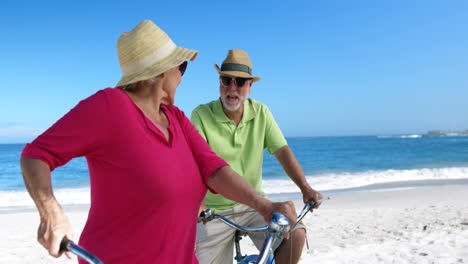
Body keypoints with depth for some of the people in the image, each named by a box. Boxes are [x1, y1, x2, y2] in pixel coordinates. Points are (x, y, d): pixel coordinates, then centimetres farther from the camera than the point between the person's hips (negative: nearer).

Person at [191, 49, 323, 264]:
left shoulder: (260, 112, -1)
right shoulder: (201, 114, -11)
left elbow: (282, 151, -4)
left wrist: (305, 188, -16)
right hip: (214, 211, -2)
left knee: (296, 234, -18)